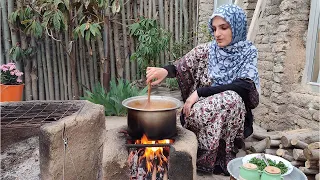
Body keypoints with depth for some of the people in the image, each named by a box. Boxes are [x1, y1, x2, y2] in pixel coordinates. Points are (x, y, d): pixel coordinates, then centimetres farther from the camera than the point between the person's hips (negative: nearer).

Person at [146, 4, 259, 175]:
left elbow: (243, 86, -18)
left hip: (233, 113, 0)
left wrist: (200, 92, -24)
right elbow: (178, 68, -4)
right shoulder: (205, 50, -1)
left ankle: (212, 156, -15)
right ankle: (218, 158, -11)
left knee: (232, 99, -32)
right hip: (200, 112, 0)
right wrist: (164, 70, -30)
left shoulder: (248, 52, -3)